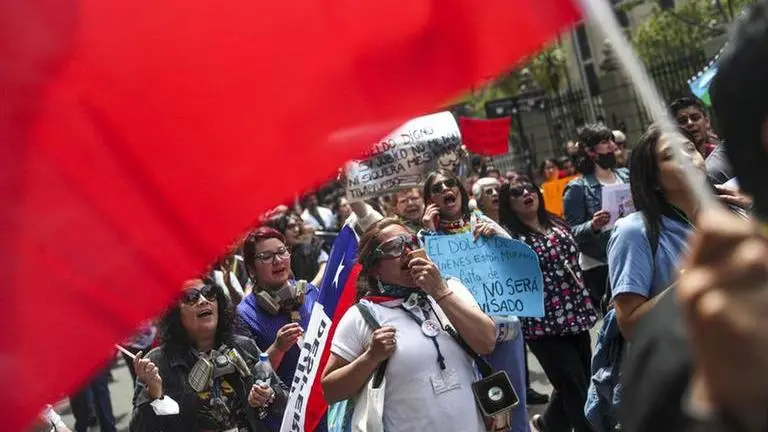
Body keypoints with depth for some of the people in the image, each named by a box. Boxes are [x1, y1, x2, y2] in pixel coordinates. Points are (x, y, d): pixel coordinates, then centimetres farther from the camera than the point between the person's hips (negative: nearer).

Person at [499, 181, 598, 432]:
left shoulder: (557, 224, 11)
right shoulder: (509, 235, -9)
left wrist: (587, 305, 18)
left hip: (576, 316, 7)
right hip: (545, 324, -7)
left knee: (572, 387, 18)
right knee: (578, 392, -3)